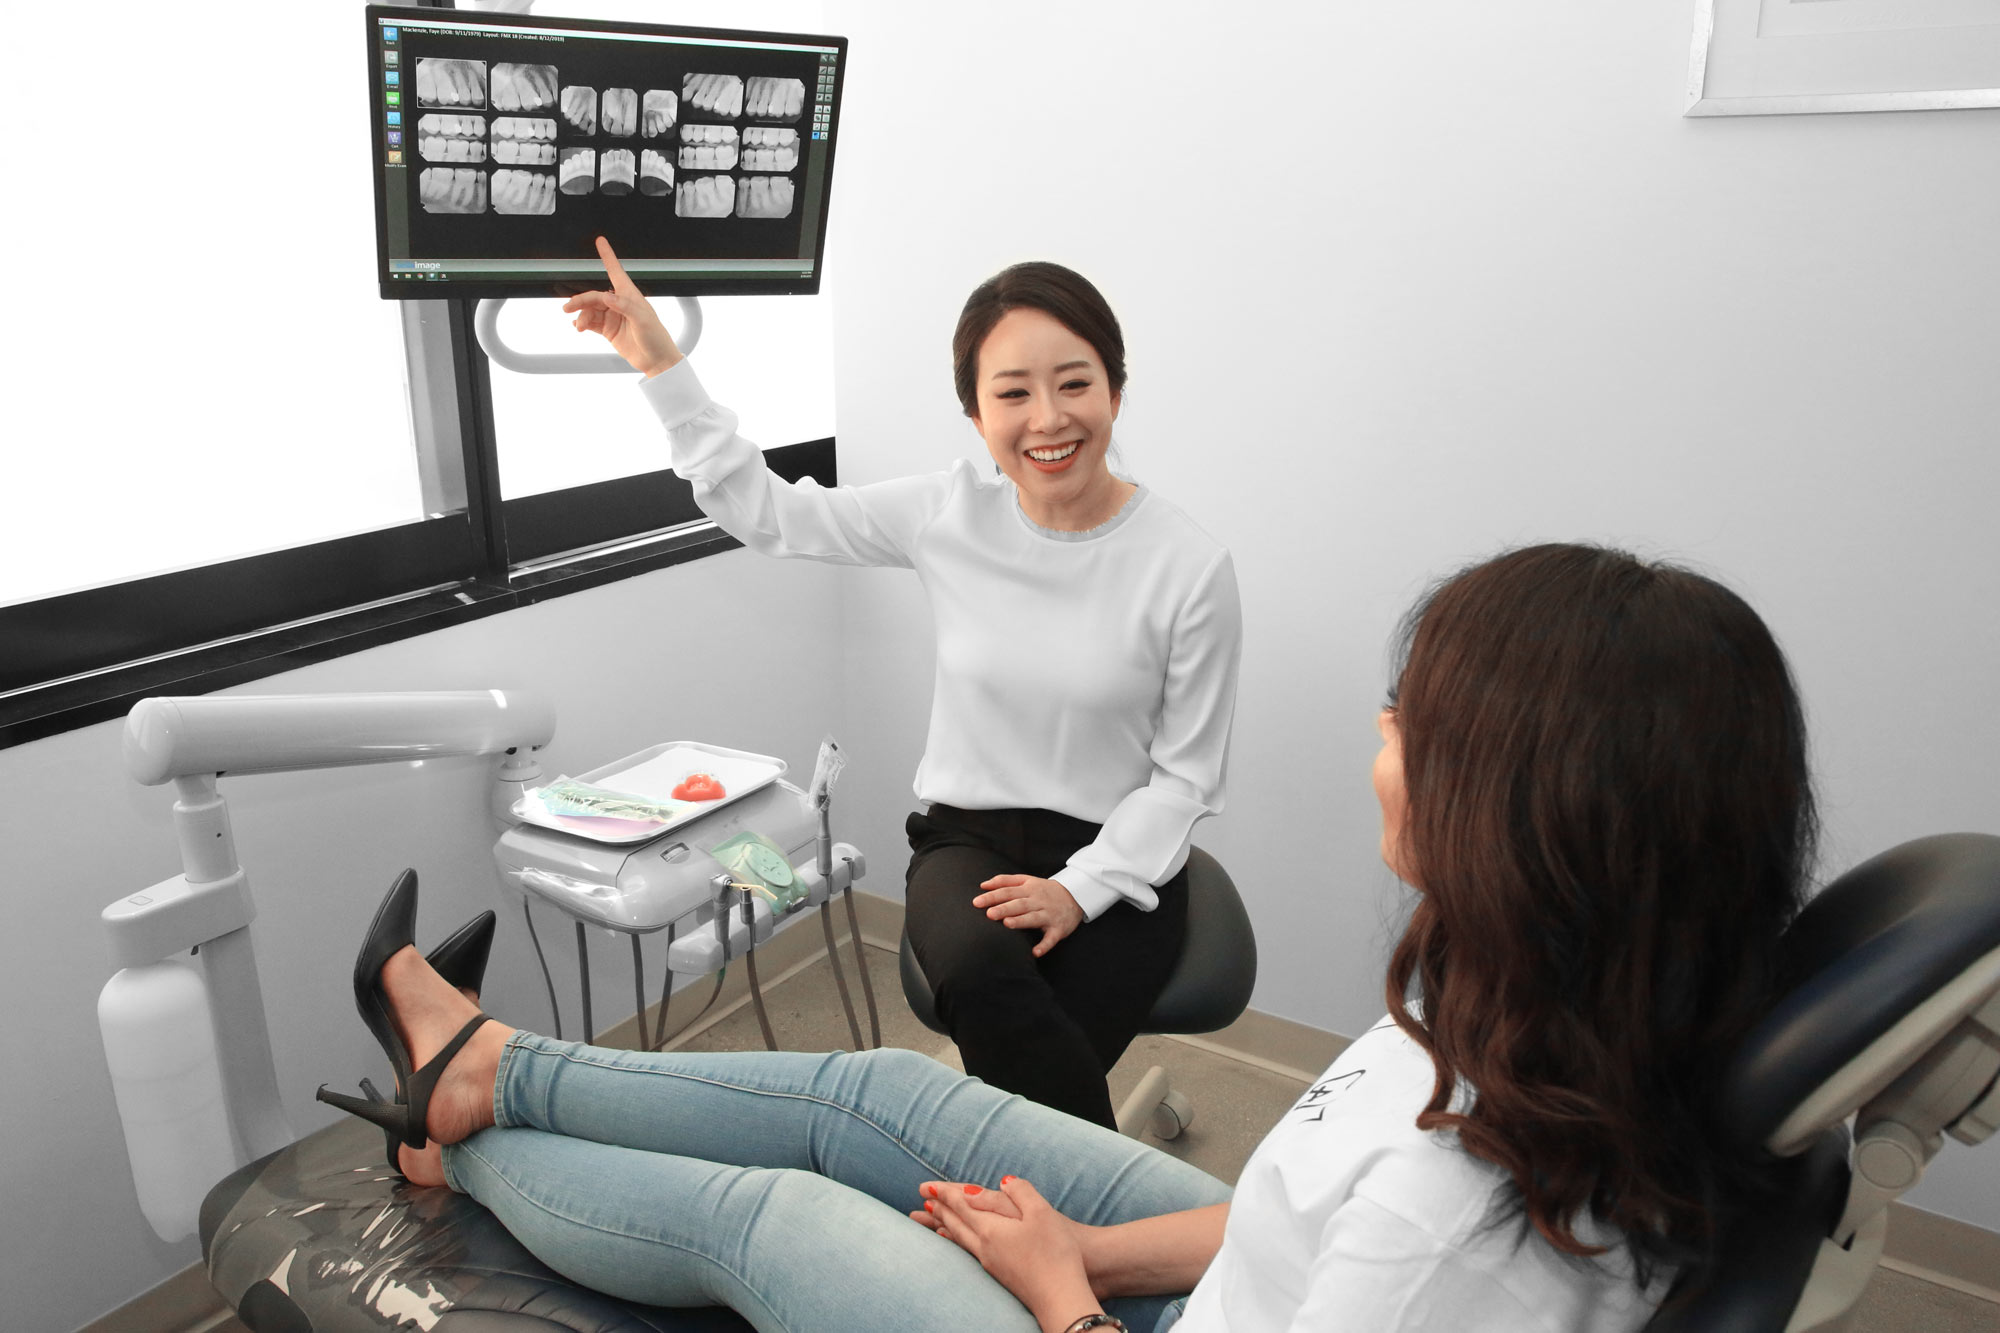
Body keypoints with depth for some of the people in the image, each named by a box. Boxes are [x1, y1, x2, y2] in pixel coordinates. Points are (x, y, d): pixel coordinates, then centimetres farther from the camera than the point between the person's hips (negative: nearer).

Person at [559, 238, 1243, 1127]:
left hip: (1118, 858, -1)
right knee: (979, 971, -32)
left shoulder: (1190, 568, -11)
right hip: (966, 837, 2)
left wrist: (1079, 888, -16)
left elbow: (1184, 778, -4)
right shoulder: (948, 515, -4)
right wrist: (663, 368, 1)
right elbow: (766, 514, 7)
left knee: (1029, 1074, -26)